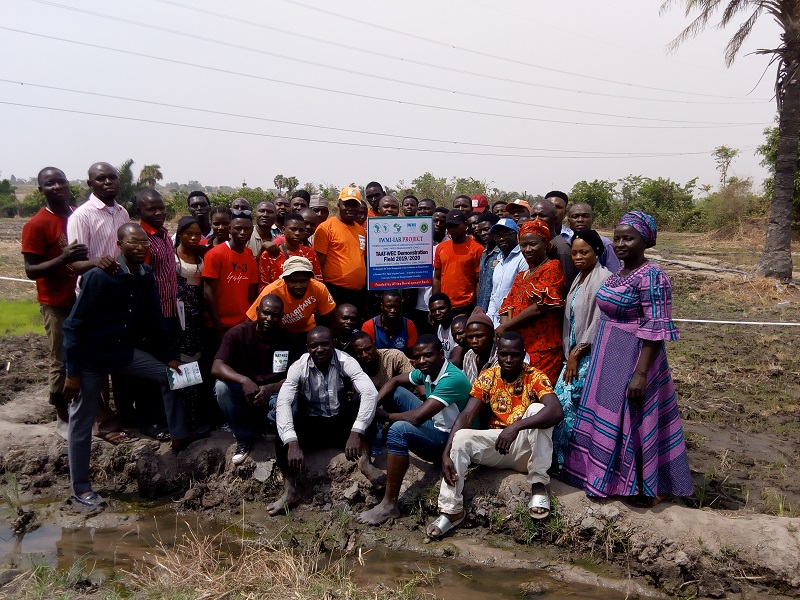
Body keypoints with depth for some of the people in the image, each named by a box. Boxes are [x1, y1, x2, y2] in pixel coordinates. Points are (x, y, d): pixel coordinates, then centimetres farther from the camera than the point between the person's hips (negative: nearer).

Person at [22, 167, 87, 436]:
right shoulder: (36, 225, -14)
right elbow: (31, 271, -16)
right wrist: (63, 259, -29)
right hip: (57, 304, -6)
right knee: (60, 362, 4)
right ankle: (62, 418, 19)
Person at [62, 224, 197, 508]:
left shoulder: (146, 276, -3)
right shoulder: (99, 276, -22)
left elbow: (154, 318, 7)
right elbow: (74, 325, -19)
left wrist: (167, 357, 7)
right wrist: (72, 372, -19)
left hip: (125, 350, 6)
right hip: (91, 355, -6)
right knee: (82, 421, 5)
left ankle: (178, 436, 17)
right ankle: (80, 488, 18)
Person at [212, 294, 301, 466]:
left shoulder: (288, 339, -7)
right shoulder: (238, 333, -11)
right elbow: (217, 368, -22)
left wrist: (270, 389, -30)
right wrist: (244, 380, -41)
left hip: (274, 393, -1)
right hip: (243, 393, 1)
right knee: (221, 386, -31)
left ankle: (266, 428, 3)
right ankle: (244, 438, -8)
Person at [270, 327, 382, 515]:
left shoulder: (346, 362, -16)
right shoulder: (299, 367, -14)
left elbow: (370, 392, -30)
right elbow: (283, 402, -26)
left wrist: (356, 433, -41)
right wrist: (292, 442, -41)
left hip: (342, 424, 0)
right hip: (312, 425, 0)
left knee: (362, 399, -28)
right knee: (283, 433, -30)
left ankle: (364, 461, -28)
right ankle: (290, 490, -31)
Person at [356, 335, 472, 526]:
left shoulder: (453, 379, -28)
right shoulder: (427, 371, -2)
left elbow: (416, 418, -32)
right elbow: (393, 381, 9)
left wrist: (385, 416, -16)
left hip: (448, 439, -10)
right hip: (432, 425, 10)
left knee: (399, 429, -35)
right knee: (394, 392, 7)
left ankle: (389, 506, -27)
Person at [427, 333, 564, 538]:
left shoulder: (535, 377, -14)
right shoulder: (487, 377, -5)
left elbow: (556, 412, -32)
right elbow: (466, 415, -12)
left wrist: (516, 426, -44)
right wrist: (446, 453, -26)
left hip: (527, 447, -3)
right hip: (496, 443, 3)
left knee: (536, 409, -30)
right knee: (461, 438, -23)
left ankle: (538, 486, -23)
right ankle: (451, 510, -18)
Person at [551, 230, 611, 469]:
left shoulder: (603, 278, -13)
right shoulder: (579, 279, 13)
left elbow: (599, 323, -17)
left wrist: (576, 354, -14)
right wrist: (569, 353, 10)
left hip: (590, 353, -8)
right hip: (574, 351, 8)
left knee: (567, 400, -8)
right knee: (560, 396, 5)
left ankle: (565, 459, 7)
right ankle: (561, 456, 16)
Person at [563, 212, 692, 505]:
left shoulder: (651, 276, -17)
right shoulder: (617, 273, 10)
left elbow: (656, 329, -21)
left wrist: (641, 373, -24)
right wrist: (587, 348, 16)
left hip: (633, 359, -9)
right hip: (606, 359, 9)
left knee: (632, 422, 2)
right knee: (606, 417, 16)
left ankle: (643, 487, 19)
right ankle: (606, 477, 32)